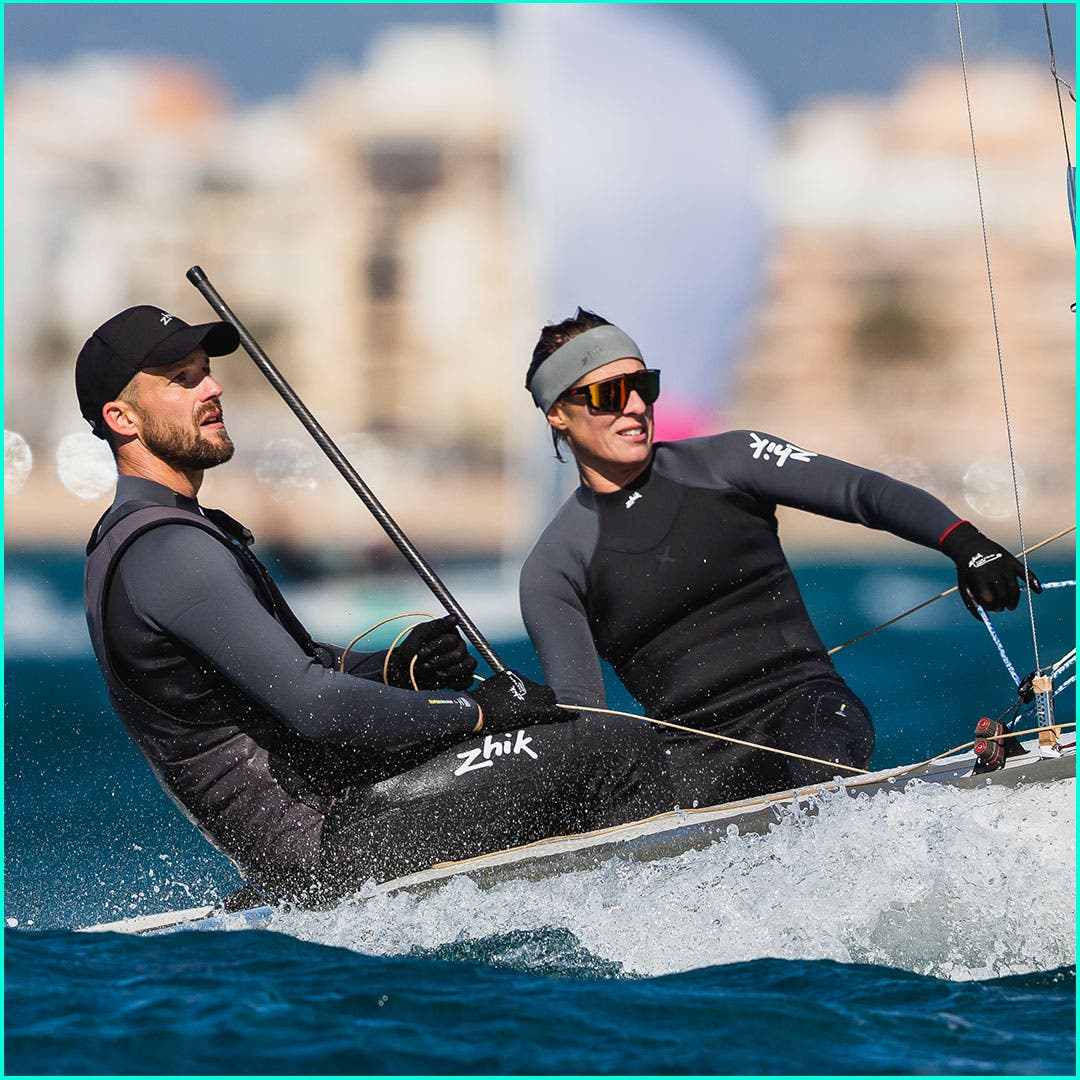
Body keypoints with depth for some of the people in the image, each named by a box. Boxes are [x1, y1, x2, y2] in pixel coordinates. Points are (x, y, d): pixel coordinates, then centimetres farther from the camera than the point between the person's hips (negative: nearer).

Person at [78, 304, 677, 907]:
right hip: (323, 848, -11)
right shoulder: (171, 552, -19)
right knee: (621, 752, -13)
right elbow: (315, 707, -24)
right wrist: (476, 711, -13)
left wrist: (394, 670, 4)